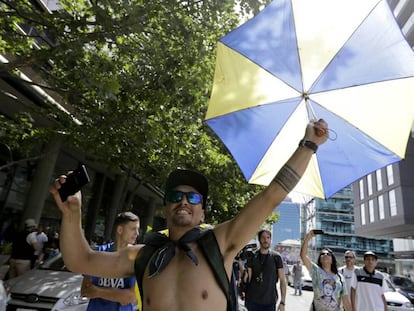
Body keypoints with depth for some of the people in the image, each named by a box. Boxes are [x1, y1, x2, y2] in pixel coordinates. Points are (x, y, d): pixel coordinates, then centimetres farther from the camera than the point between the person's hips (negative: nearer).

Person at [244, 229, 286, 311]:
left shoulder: (276, 257, -2)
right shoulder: (252, 257, 1)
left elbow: (282, 280, -1)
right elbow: (248, 278, 4)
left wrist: (282, 302, -6)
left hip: (269, 302, -1)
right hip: (252, 300, 1)